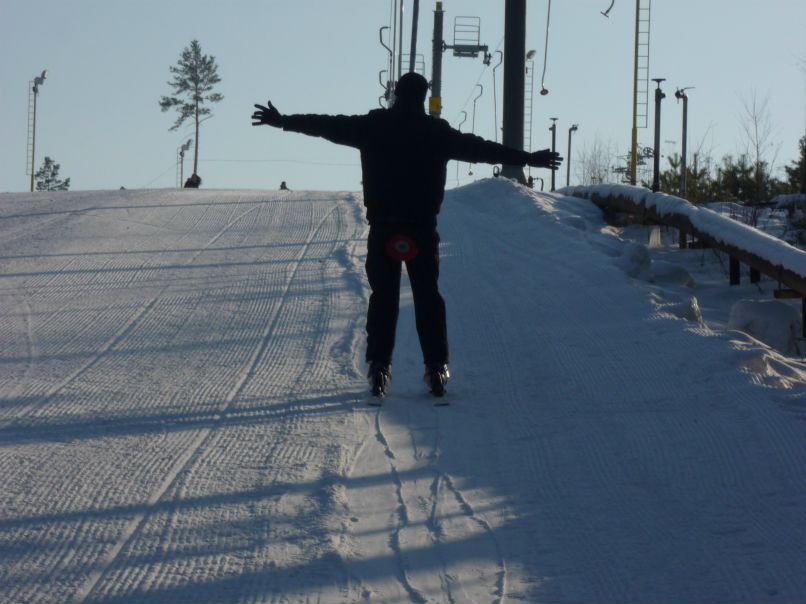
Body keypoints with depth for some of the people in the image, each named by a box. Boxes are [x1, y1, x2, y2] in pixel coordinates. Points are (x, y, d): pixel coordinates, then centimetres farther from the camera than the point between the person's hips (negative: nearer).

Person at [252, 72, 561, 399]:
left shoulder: (372, 126, 2)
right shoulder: (438, 132, 1)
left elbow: (328, 125, 6)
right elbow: (480, 148, 6)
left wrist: (282, 120, 16)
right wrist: (527, 158, 14)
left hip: (382, 228, 0)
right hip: (423, 229, 0)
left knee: (383, 295, 6)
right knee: (427, 296, 7)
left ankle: (379, 366, -1)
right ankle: (436, 366, 3)